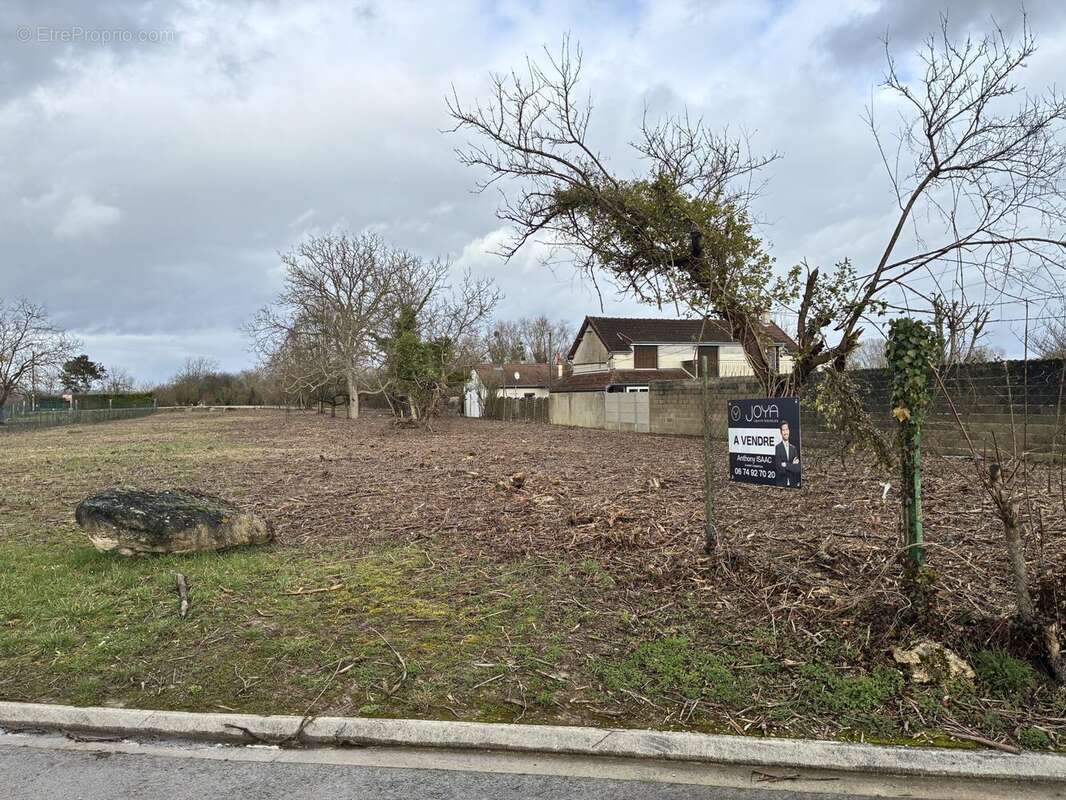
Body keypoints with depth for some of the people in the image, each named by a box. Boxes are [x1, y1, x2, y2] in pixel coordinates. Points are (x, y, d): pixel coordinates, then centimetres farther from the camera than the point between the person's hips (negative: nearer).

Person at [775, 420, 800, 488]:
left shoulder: (794, 448, 12)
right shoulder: (778, 447, -3)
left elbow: (798, 468, 5)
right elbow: (779, 466, -12)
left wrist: (786, 465, -10)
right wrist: (792, 465, -8)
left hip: (793, 483, 4)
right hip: (782, 482, -4)